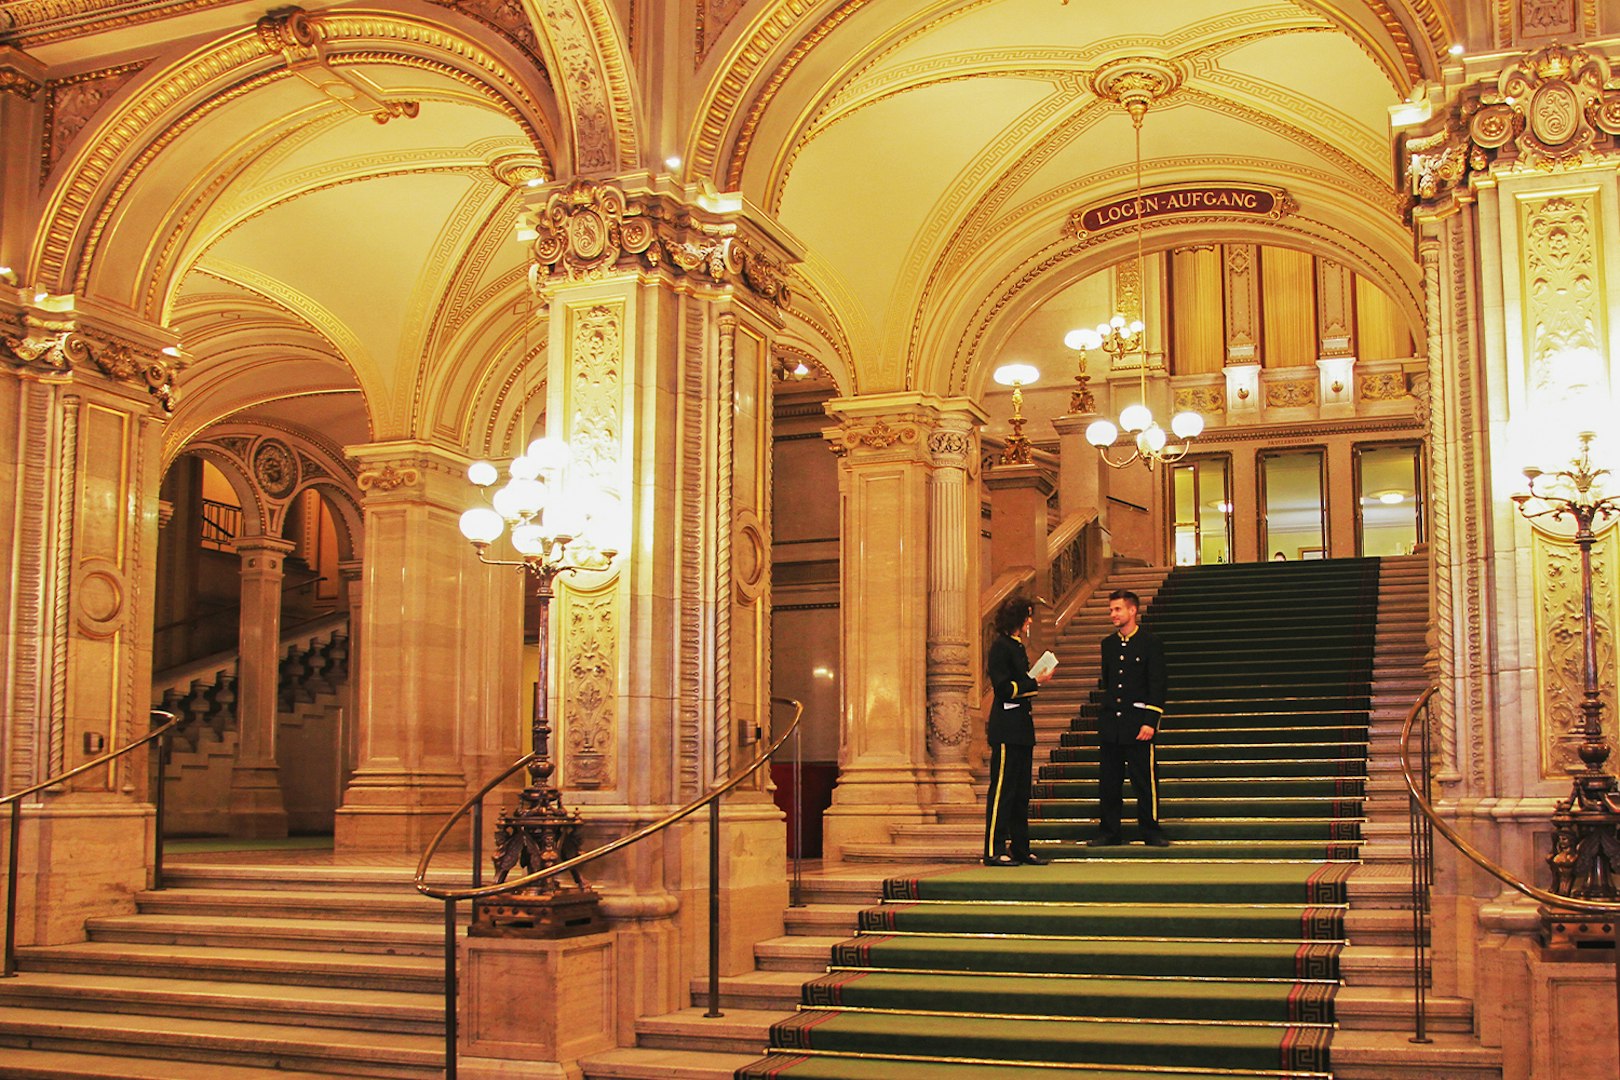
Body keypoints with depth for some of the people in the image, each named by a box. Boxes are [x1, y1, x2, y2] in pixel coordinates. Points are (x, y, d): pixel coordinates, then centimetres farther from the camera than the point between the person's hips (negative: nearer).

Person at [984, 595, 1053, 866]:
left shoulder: (1017, 646, 17)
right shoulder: (1001, 646, -11)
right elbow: (1003, 687, -17)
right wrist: (1035, 683, -15)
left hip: (1021, 728, 10)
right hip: (1006, 728, -10)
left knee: (1021, 790, 12)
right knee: (1002, 789, -6)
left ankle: (1020, 848, 17)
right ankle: (994, 851, -3)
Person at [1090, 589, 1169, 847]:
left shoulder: (1150, 643, -3)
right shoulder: (1108, 644, 13)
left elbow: (1157, 685, -6)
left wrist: (1150, 722, -13)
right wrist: (1106, 714, 14)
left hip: (1138, 723, -5)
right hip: (1110, 724, 5)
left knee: (1145, 780, -1)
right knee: (1109, 781, 6)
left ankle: (1151, 831, 8)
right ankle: (1110, 832, 13)